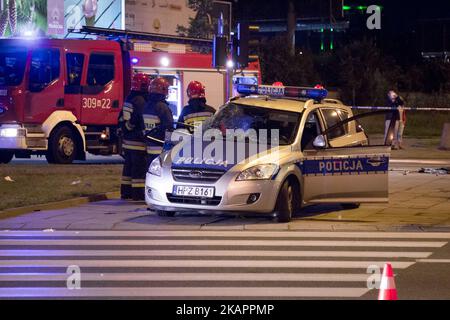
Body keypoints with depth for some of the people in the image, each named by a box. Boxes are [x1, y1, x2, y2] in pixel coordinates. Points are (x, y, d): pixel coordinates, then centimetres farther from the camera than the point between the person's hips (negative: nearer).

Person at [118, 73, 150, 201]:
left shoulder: (128, 100, 13)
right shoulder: (140, 101, -17)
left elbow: (121, 119, 19)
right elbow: (143, 121, -21)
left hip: (127, 140, 10)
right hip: (138, 142, -10)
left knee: (129, 166, 15)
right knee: (140, 167, -6)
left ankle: (125, 192, 19)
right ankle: (138, 193, -7)